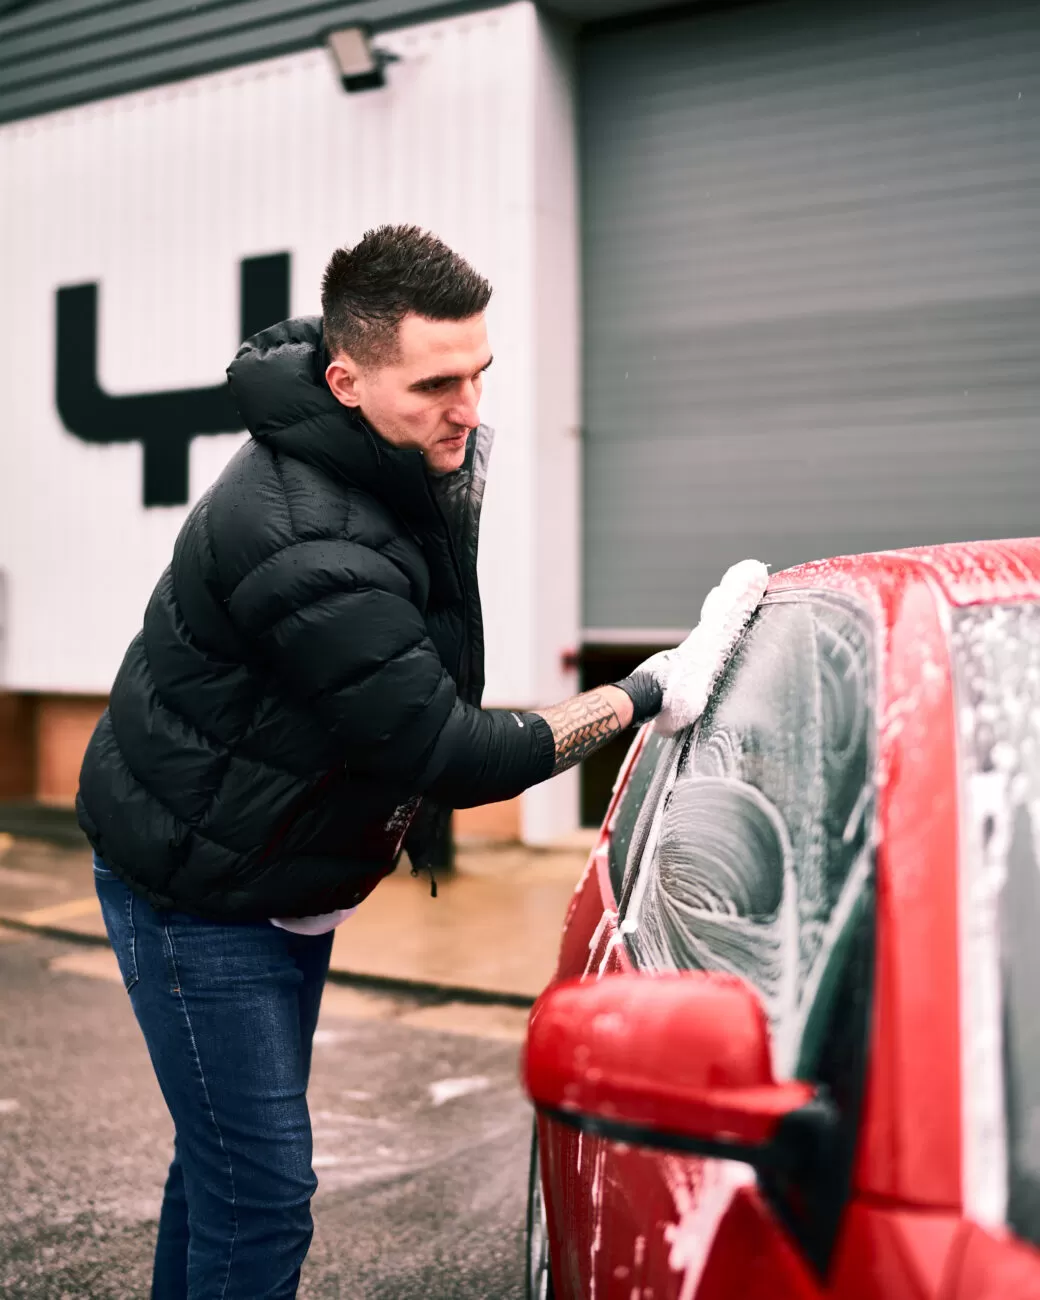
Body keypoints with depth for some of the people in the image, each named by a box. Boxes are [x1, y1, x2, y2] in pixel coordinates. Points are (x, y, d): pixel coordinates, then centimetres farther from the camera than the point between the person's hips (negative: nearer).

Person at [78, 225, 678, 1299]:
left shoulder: (425, 456, -4)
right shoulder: (307, 549, -34)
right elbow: (454, 755, -29)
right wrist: (640, 698, -22)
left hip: (288, 877, 9)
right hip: (197, 893, -9)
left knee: (225, 1160, 20)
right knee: (257, 1196, -5)